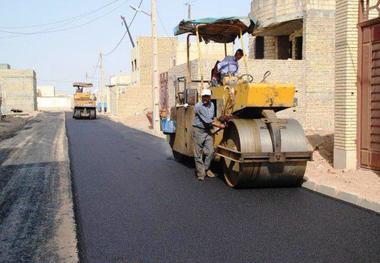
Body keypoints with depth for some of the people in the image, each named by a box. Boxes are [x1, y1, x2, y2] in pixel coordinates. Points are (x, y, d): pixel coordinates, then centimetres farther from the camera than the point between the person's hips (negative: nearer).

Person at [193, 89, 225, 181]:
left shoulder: (212, 105, 6)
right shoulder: (198, 106, -16)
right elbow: (207, 120, -20)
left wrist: (212, 122, 3)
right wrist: (219, 126, -18)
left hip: (208, 131, 6)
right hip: (198, 131, -5)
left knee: (210, 152, 0)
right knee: (198, 153, 0)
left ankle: (206, 169, 20)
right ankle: (201, 173, 8)